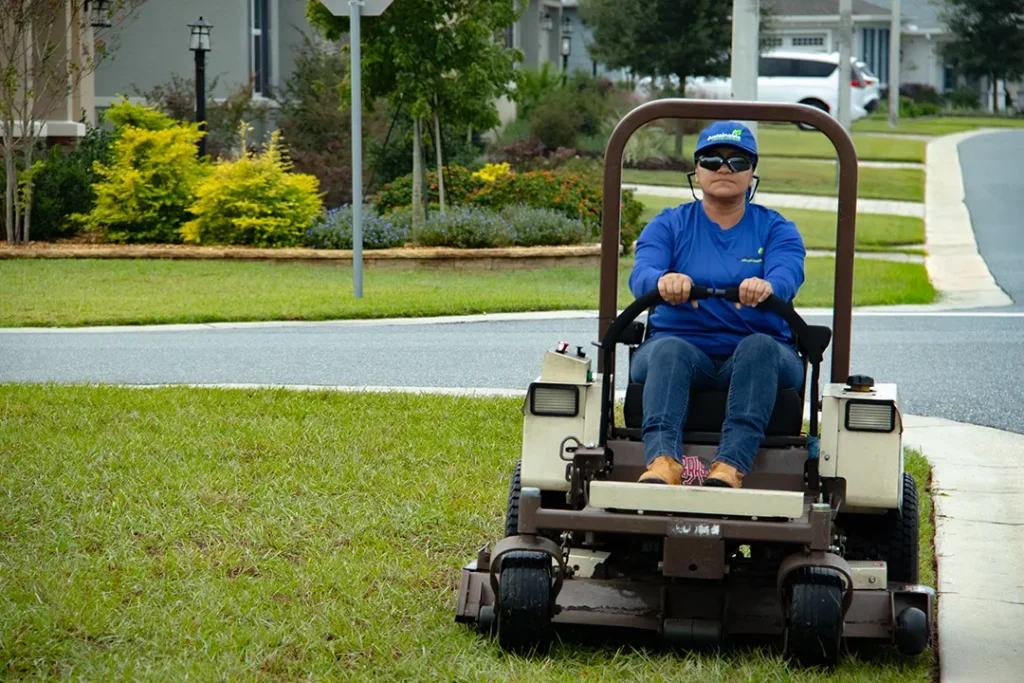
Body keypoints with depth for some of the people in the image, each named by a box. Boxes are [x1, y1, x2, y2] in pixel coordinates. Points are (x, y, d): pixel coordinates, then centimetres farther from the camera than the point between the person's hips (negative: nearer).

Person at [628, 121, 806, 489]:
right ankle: (663, 460, -55)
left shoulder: (776, 229, 10)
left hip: (759, 359, 0)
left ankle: (731, 465, -48)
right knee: (667, 349, -33)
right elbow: (641, 273, -9)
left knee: (759, 346, -34)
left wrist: (766, 287, -39)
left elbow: (787, 275, -12)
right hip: (685, 346, 0)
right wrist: (663, 280, -36)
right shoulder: (670, 225, 12)